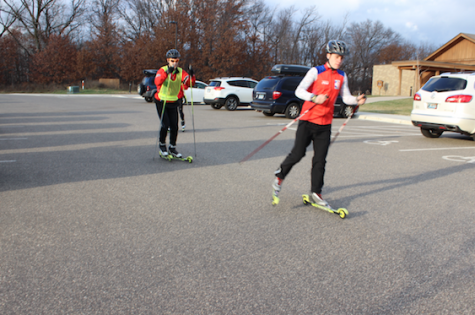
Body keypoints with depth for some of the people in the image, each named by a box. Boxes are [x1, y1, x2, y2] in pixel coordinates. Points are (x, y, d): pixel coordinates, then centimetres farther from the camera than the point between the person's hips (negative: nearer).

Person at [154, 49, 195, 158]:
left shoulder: (181, 72, -2)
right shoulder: (162, 70, -12)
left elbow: (189, 83, -15)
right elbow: (157, 81, -34)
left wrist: (191, 76, -36)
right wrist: (167, 72, -50)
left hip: (173, 103, 3)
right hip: (161, 102, -3)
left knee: (174, 126, 0)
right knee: (165, 124, -11)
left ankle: (172, 148, 16)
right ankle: (162, 145, 13)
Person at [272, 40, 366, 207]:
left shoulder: (342, 76, 10)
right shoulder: (316, 71, -6)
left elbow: (346, 97, 12)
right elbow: (299, 91, -14)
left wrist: (357, 100, -8)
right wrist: (315, 98, -29)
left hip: (325, 124, 4)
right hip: (308, 120, -4)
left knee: (320, 159, 4)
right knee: (298, 153, -5)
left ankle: (316, 193, 13)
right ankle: (280, 176, 20)